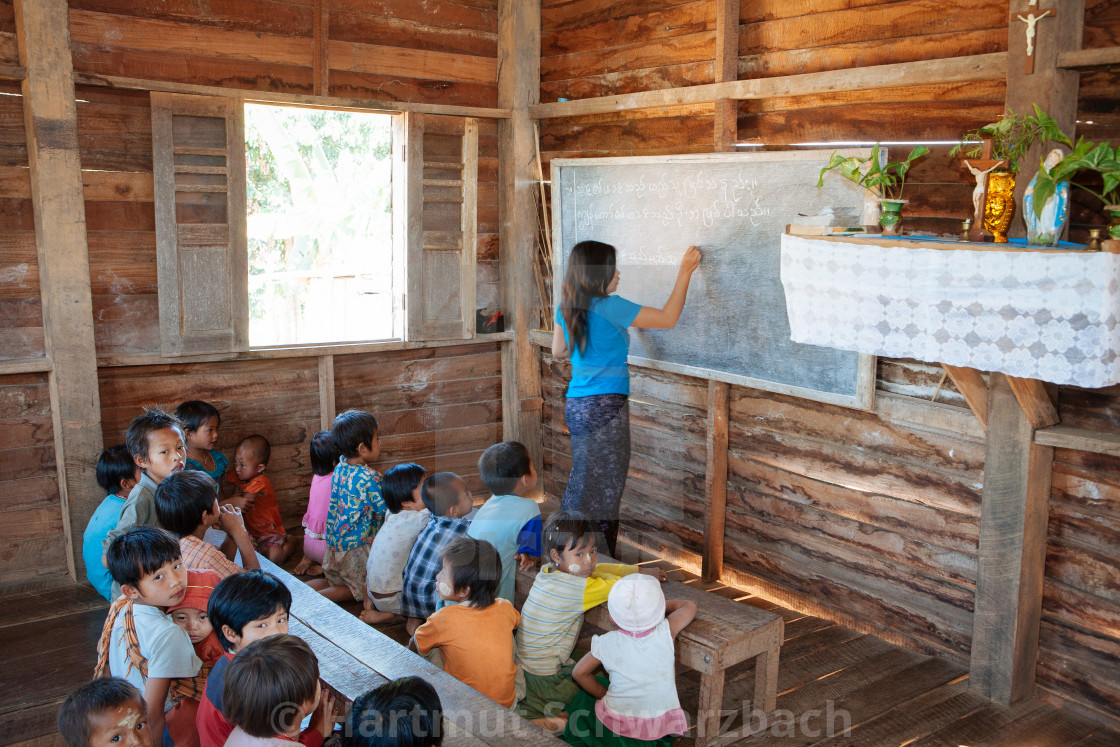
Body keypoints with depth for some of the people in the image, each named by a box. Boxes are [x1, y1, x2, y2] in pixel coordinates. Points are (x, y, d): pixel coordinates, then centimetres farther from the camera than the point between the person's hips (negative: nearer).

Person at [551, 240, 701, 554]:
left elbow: (558, 349, 20)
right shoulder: (610, 307, -15)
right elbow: (668, 318, -11)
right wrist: (685, 273, -3)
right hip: (606, 407, -8)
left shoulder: (567, 308, 6)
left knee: (582, 482, 18)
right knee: (604, 488, 2)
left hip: (576, 405, 8)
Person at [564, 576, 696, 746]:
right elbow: (690, 607, 1)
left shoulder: (608, 644, -16)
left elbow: (580, 673, -3)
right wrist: (664, 604, 17)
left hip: (615, 727, -1)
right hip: (659, 730, 1)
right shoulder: (666, 633, -17)